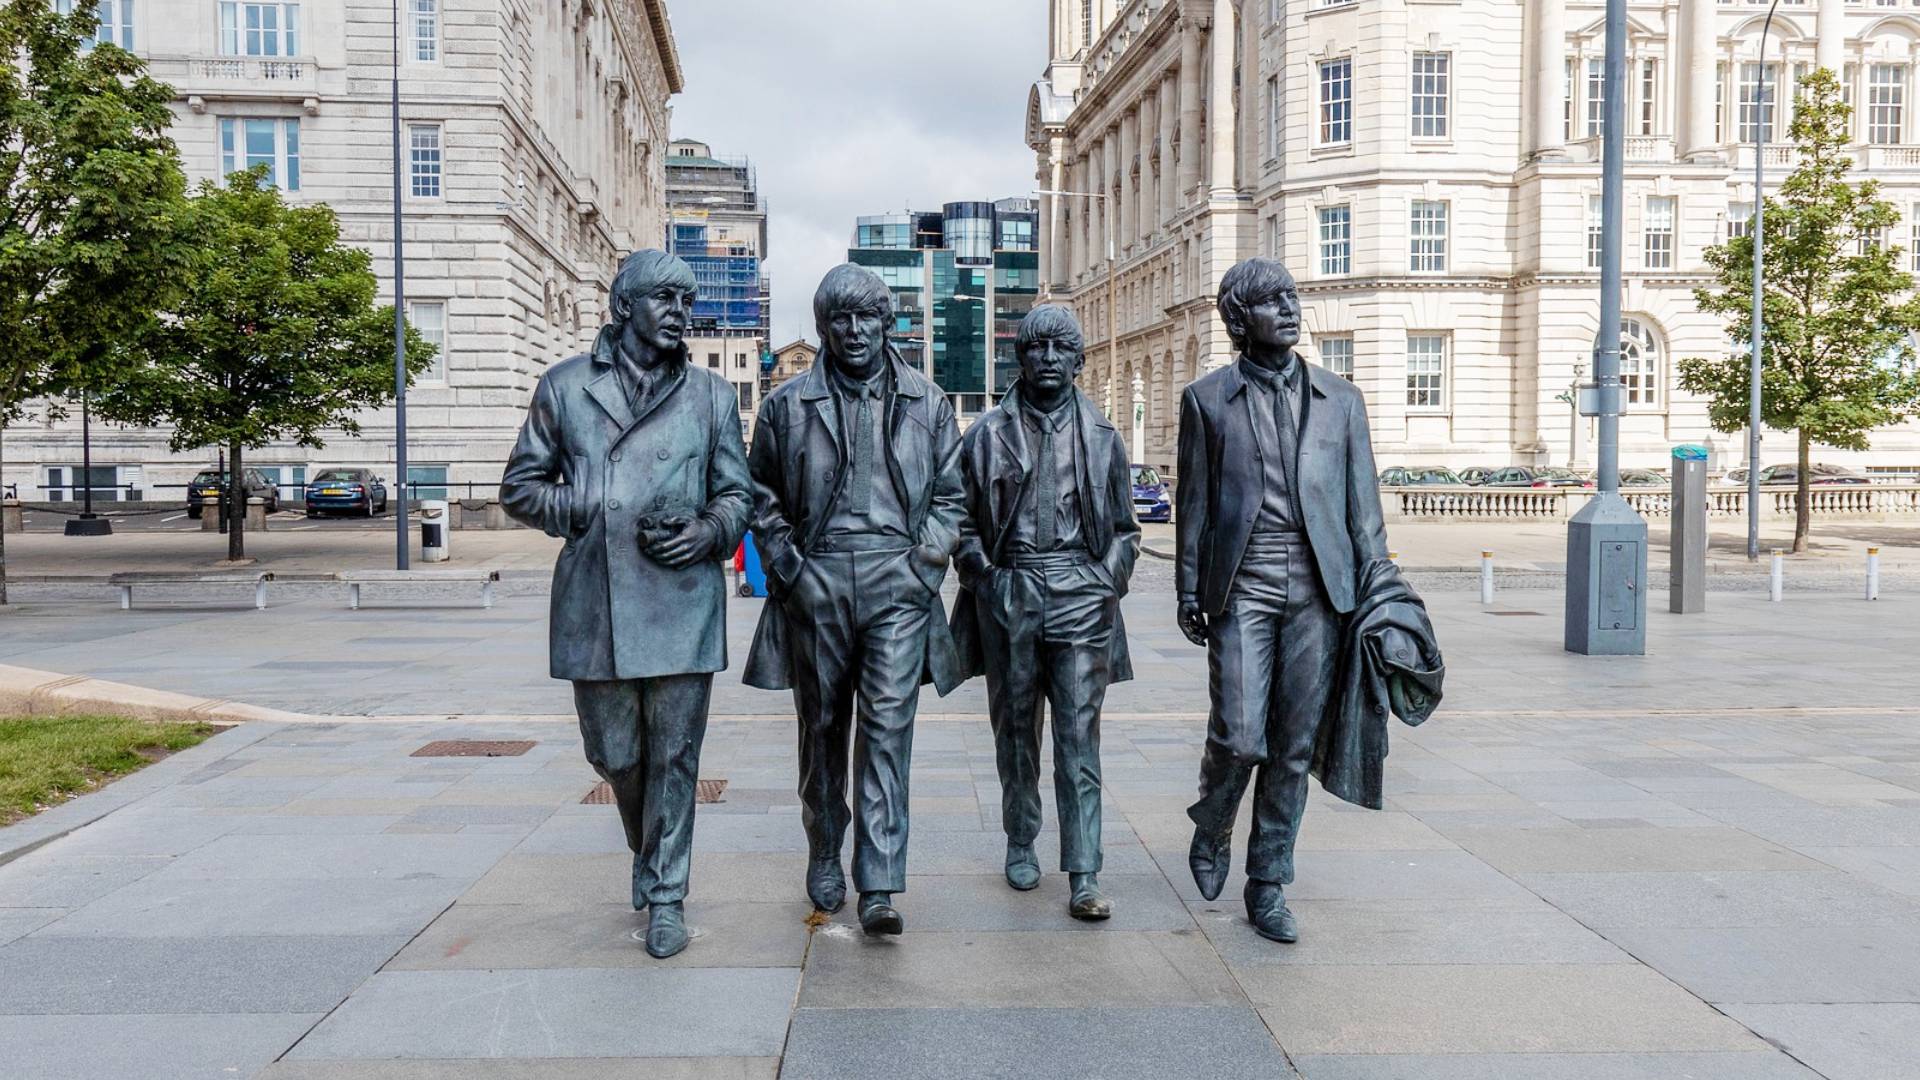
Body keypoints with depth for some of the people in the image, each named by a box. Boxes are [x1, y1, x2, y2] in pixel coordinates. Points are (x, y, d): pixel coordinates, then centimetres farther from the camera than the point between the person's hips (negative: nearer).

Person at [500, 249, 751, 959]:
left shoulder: (710, 395, 9)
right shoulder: (564, 387, 7)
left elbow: (736, 492, 13)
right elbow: (520, 487, 10)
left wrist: (709, 531, -8)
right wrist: (592, 515, -6)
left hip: (682, 603, 0)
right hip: (594, 605, 1)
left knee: (675, 757, 2)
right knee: (614, 755, 12)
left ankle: (666, 897, 17)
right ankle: (646, 851, 41)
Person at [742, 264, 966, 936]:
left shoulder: (926, 403, 9)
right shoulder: (788, 405, 7)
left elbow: (951, 494, 15)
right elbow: (761, 497, 13)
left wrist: (929, 554, 0)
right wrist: (784, 564, 1)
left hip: (897, 585, -1)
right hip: (815, 586, 1)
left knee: (888, 726, -8)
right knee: (822, 728, 11)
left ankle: (879, 887, -7)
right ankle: (824, 856, 30)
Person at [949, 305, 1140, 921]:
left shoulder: (1101, 436, 9)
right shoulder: (988, 434, 6)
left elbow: (1124, 527, 14)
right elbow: (964, 520, 9)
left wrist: (1109, 584, 0)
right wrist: (984, 578, -4)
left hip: (1080, 595, 0)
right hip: (1008, 593, 1)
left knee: (1080, 737, -5)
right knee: (1015, 730, 11)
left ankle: (1084, 878, -4)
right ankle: (1020, 844, 29)